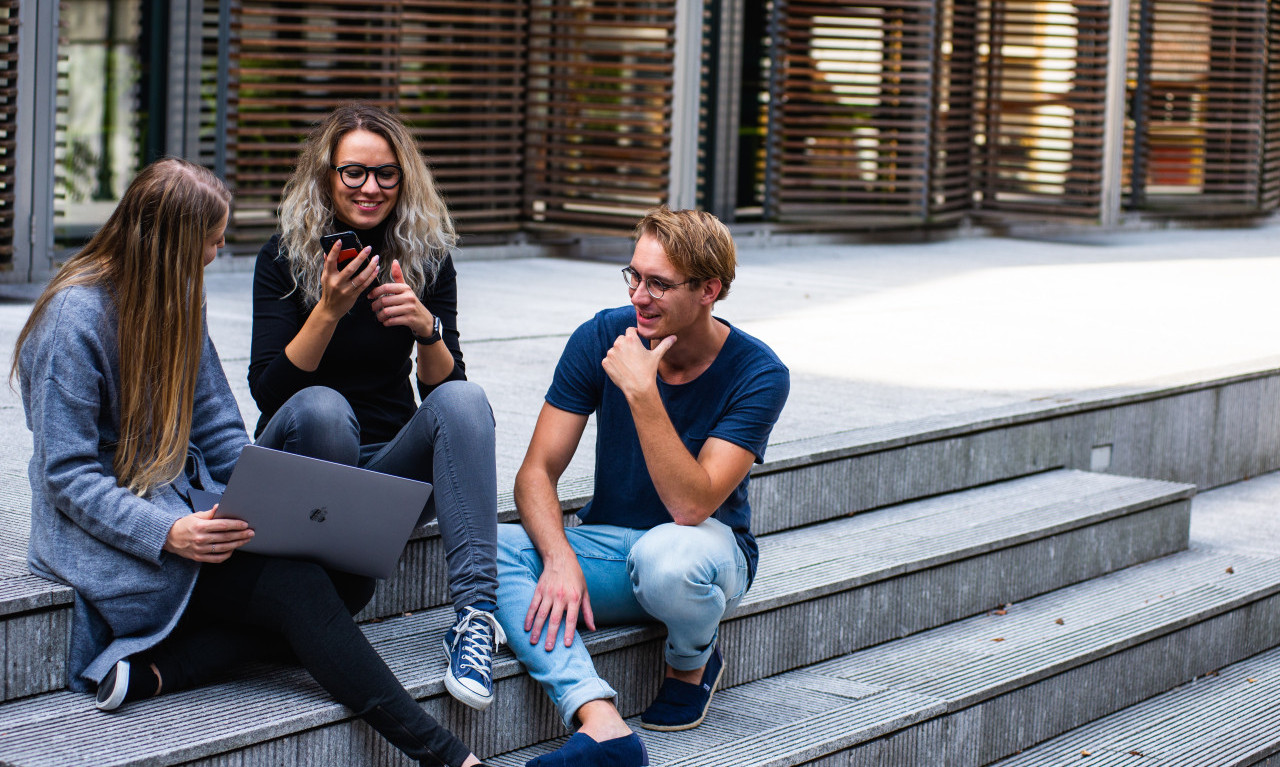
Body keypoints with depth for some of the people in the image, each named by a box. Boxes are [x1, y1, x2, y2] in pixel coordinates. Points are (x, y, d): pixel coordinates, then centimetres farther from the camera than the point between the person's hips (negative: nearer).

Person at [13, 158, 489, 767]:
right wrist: (167, 533, -30)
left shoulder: (176, 301, 12)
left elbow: (221, 437, 12)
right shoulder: (74, 318, -13)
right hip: (105, 534, -8)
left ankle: (152, 670, -25)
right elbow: (67, 476, -16)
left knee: (349, 575, -17)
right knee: (297, 585, -26)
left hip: (186, 509, 8)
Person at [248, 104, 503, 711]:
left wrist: (426, 328, -23)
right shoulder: (285, 257, -5)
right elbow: (268, 391, -14)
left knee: (464, 399, -28)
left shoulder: (426, 258, 2)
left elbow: (442, 387, -2)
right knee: (321, 407, -35)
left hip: (391, 465, 2)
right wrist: (328, 310, -27)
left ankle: (476, 611, -40)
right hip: (299, 473, -2)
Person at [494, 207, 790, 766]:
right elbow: (536, 473, -8)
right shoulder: (601, 338, -8)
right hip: (607, 544, 4)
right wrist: (560, 560, -27)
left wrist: (642, 393, -34)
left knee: (665, 555, -41)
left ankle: (692, 663, -3)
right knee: (489, 548, -26)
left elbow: (691, 506, -27)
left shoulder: (758, 375, -17)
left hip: (706, 546, -3)